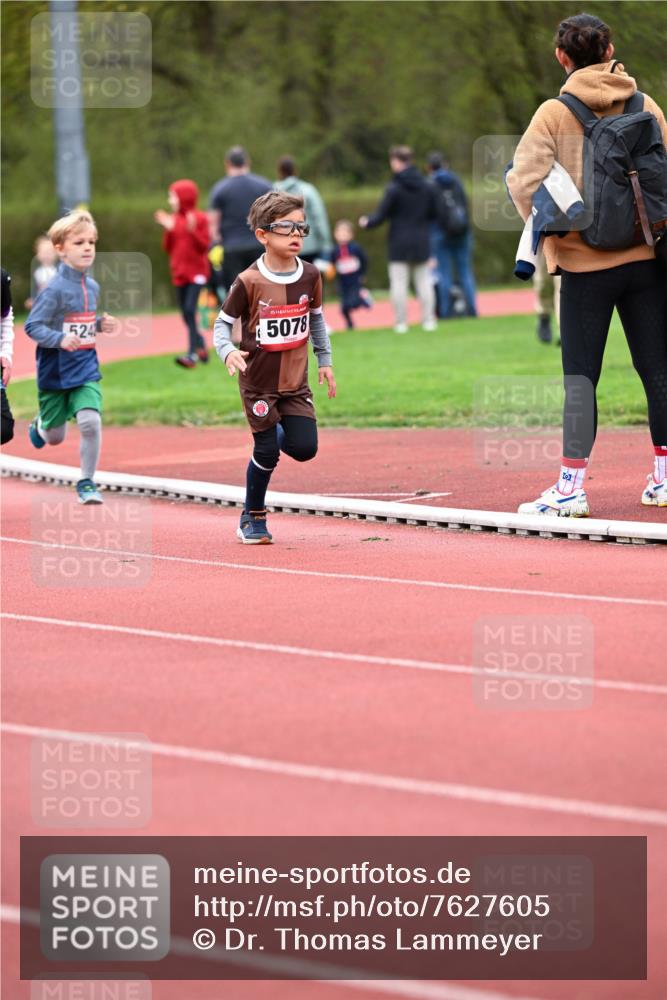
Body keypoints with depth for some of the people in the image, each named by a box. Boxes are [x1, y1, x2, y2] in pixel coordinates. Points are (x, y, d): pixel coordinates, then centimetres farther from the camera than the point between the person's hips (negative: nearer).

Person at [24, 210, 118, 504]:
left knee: (91, 421, -17)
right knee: (55, 438, 10)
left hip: (86, 370, 4)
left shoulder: (92, 287, 4)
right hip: (55, 372, -4)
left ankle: (87, 482, 1)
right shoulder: (55, 289, -17)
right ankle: (39, 426, 49)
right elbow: (32, 326, -20)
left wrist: (100, 324, 0)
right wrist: (60, 340, -32)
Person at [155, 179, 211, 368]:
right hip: (179, 273, 6)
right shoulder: (173, 219, 8)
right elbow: (168, 248, 8)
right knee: (186, 314, 7)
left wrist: (193, 231, -24)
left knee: (190, 310, -16)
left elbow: (204, 246, -10)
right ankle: (200, 346, 24)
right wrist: (168, 230, -6)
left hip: (197, 272, -6)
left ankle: (192, 354, -19)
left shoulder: (200, 218, -7)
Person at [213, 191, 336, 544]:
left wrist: (325, 361, 15)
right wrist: (227, 352, -26)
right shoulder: (249, 282, -15)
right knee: (266, 453, -1)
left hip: (296, 379, 4)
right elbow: (223, 323, -7)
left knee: (304, 448, -5)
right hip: (258, 380, -4)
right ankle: (253, 516, 20)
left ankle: (276, 431, 30)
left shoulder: (309, 275, -2)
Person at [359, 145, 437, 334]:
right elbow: (433, 214, 9)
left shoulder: (394, 188, -13)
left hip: (399, 242, -4)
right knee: (424, 281, 10)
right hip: (422, 242, 4)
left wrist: (367, 222, 10)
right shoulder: (426, 186, 2)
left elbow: (381, 214, -9)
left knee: (399, 283, 1)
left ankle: (401, 322, 0)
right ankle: (428, 320, 8)